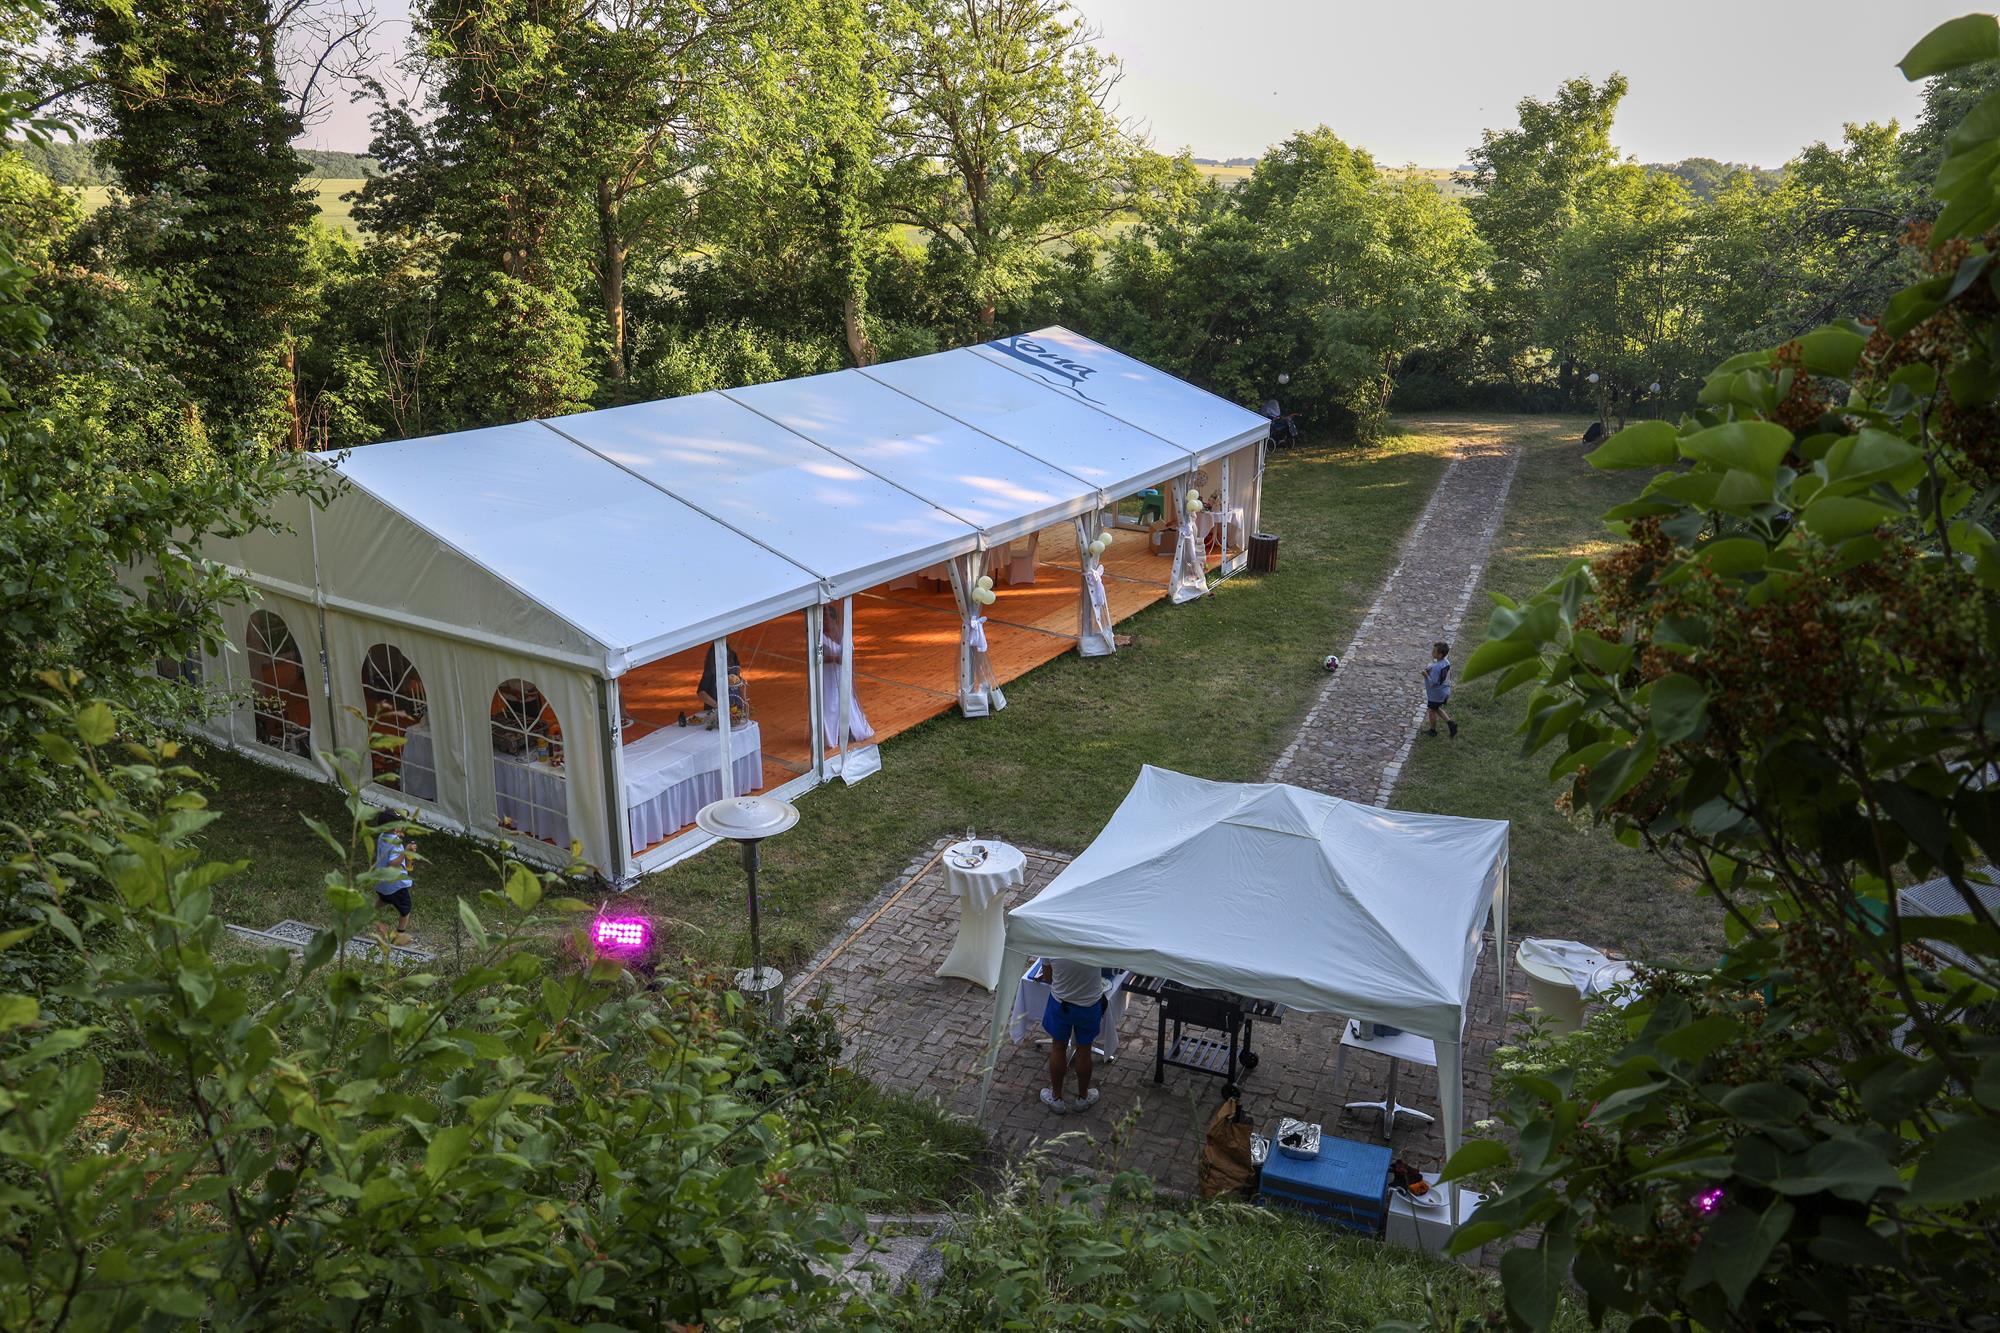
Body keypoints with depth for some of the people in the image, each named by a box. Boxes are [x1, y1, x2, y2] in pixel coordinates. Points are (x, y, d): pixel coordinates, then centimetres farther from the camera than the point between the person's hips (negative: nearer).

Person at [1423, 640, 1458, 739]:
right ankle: (1450, 723, 19)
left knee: (1432, 710, 13)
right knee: (1437, 709, 27)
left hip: (1436, 694, -8)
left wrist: (1426, 675, -22)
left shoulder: (1437, 667, -32)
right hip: (1445, 692, 8)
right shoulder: (1446, 662, -3)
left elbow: (1433, 683, -31)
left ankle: (1433, 731, 29)